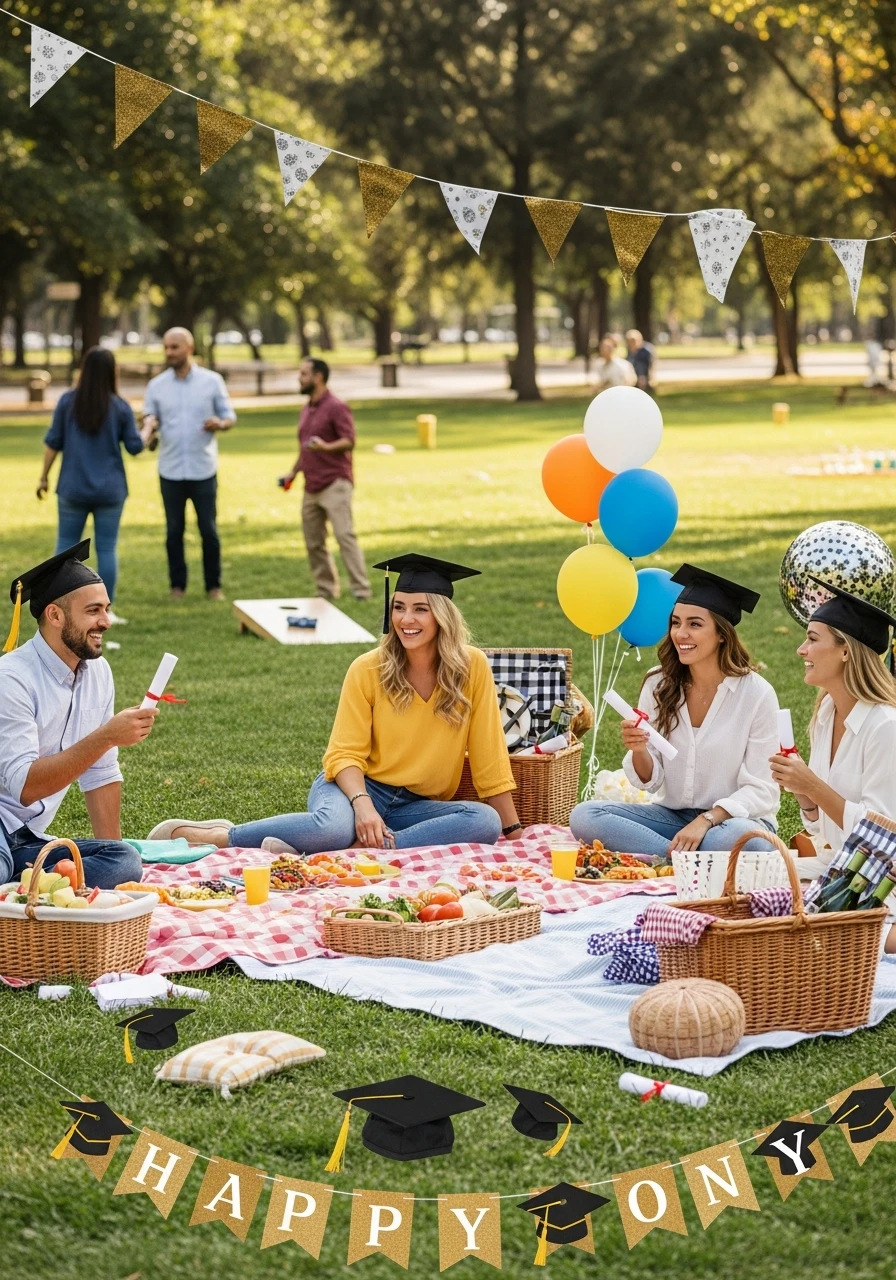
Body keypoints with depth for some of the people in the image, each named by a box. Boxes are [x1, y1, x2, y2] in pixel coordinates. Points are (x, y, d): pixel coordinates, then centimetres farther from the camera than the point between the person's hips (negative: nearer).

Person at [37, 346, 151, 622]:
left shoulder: (68, 401, -4)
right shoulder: (120, 407, -5)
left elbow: (53, 442, -1)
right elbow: (135, 446, 3)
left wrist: (44, 477, 8)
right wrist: (149, 429, 23)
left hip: (73, 488, 0)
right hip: (109, 490, 0)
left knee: (66, 546, 9)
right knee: (106, 548, 4)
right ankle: (105, 610, 5)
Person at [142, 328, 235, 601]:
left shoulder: (212, 381, 0)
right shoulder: (157, 385, 4)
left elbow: (229, 416, 4)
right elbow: (149, 416, 2)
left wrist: (221, 423, -19)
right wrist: (149, 424, -22)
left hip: (203, 470, -1)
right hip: (170, 472, 1)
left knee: (209, 530, 3)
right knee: (174, 530, 6)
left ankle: (213, 585, 13)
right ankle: (177, 585, 15)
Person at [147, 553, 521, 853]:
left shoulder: (472, 667, -5)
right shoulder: (367, 670, -6)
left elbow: (488, 757, 0)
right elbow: (345, 753, -5)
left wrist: (512, 828, 0)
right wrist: (362, 804, -24)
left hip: (415, 808, 2)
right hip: (358, 788, -2)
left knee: (486, 823, -30)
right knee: (333, 827, -38)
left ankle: (362, 848, -35)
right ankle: (207, 835, -21)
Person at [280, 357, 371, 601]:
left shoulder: (336, 407, -8)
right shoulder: (307, 410, 19)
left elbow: (349, 441, -17)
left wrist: (327, 447, -33)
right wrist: (293, 472, 23)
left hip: (335, 484, -9)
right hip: (311, 487, 9)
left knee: (345, 535, -15)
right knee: (313, 543, 7)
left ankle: (361, 591, -16)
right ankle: (326, 591, 14)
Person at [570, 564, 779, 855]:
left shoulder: (756, 694, -10)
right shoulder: (658, 686, 0)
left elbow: (760, 791, -9)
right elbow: (651, 781, 4)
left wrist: (705, 821, -23)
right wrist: (639, 752, -19)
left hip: (731, 818, -5)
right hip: (674, 815, 5)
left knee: (742, 838, -40)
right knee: (583, 816, -19)